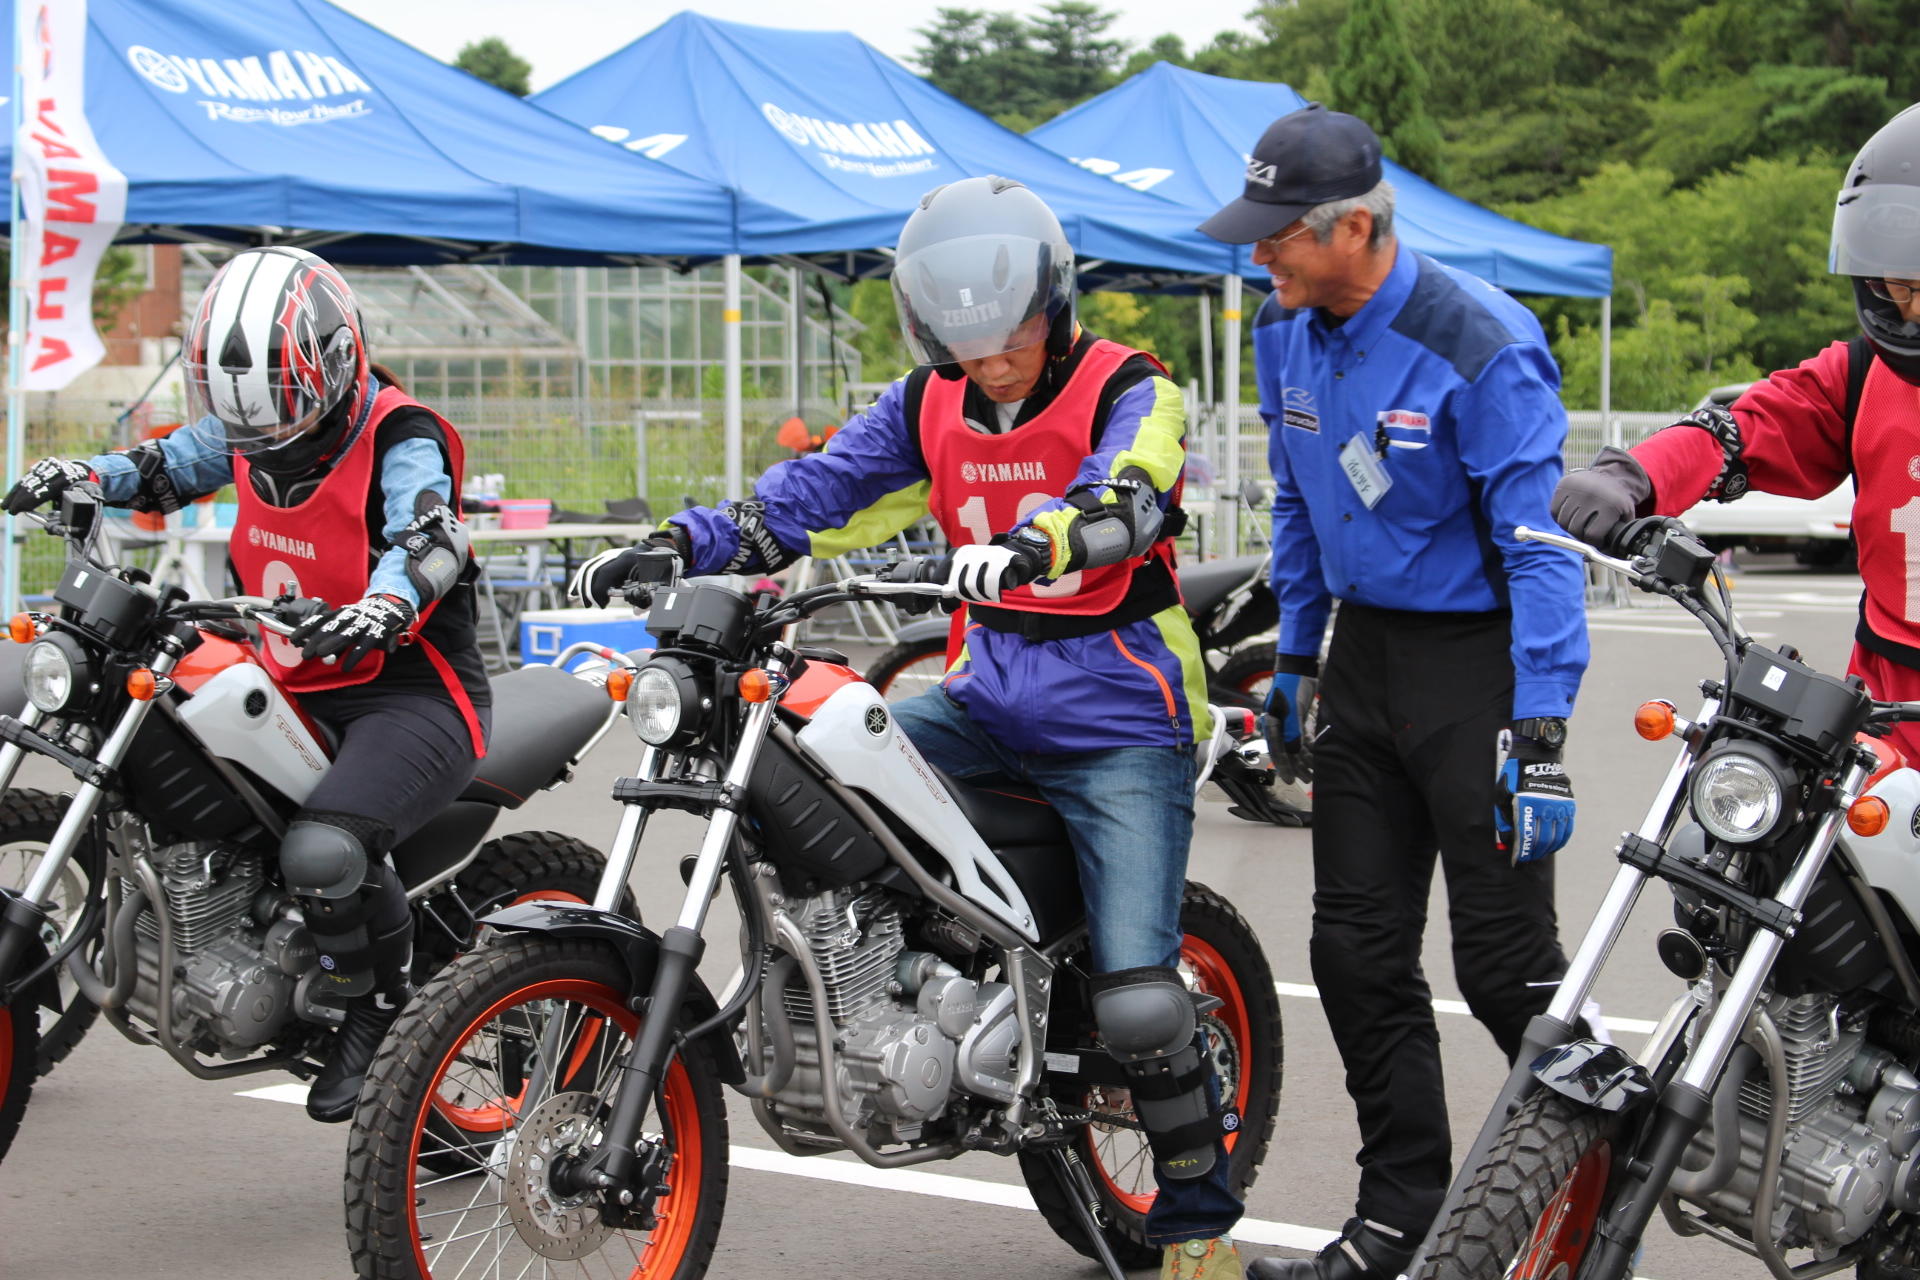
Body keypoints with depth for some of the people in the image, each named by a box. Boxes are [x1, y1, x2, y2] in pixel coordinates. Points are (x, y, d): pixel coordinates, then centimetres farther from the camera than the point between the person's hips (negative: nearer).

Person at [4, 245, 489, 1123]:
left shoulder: (399, 440, -16)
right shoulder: (247, 433, 6)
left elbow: (429, 541, -33)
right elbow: (168, 466, 22)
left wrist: (384, 606, -56)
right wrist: (84, 476, 0)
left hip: (411, 695, -8)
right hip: (294, 689, 9)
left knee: (323, 852, -31)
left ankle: (382, 997, -4)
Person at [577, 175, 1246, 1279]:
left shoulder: (1127, 390, -11)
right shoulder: (931, 404, 6)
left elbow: (1125, 495, -31)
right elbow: (823, 490, 0)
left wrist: (1030, 546, -53)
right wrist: (680, 546, -16)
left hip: (1120, 715, -6)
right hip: (990, 692, 6)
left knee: (1138, 1002, -15)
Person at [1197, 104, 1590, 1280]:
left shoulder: (1479, 347, -20)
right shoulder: (1289, 335, 3)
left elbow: (1539, 546, -22)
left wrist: (1540, 736, -27)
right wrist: (1293, 665, 20)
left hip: (1478, 656, -7)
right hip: (1363, 651, 7)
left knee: (1506, 963, -4)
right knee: (1359, 953, 7)